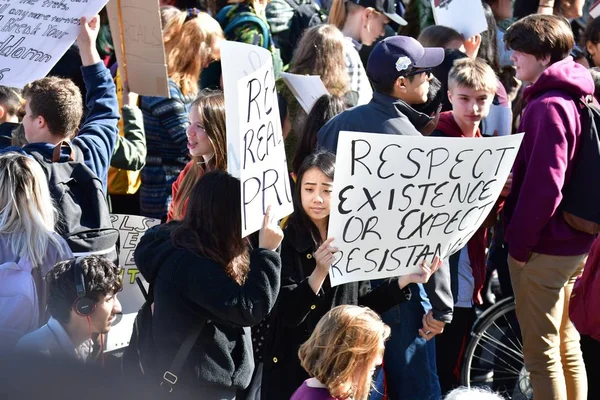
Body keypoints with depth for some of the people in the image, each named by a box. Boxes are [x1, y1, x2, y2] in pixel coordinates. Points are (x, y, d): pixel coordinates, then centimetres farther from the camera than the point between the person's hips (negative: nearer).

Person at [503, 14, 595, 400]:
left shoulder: (547, 107, -19)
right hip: (574, 242, 9)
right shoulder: (578, 97, 10)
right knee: (567, 345, 18)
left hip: (543, 248, -9)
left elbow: (543, 185, -24)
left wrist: (519, 241, -16)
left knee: (541, 353, -2)